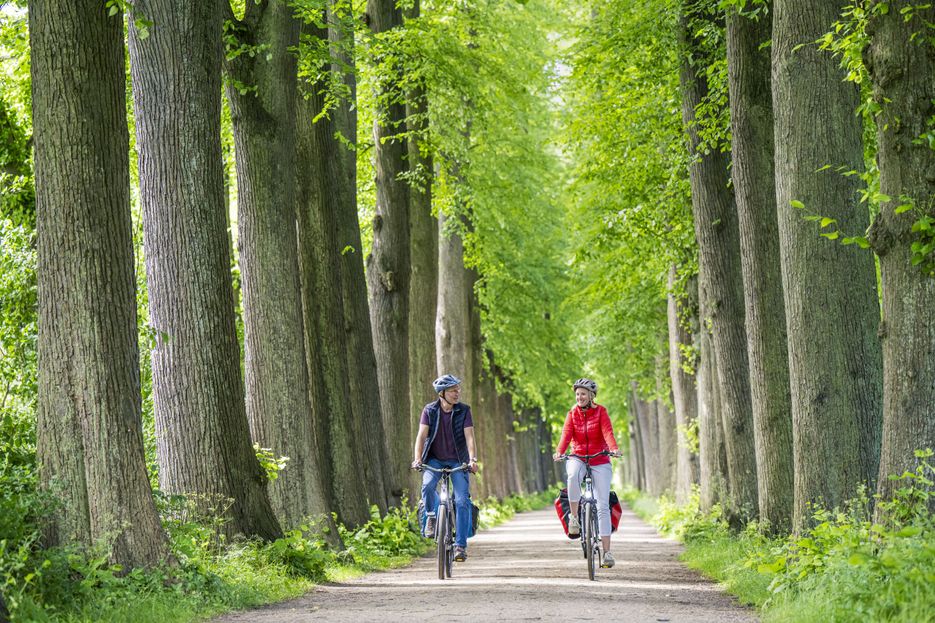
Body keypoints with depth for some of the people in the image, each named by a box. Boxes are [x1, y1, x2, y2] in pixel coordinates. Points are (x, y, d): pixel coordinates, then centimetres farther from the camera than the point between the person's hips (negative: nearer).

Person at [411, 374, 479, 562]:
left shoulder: (464, 411, -7)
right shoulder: (430, 410, -6)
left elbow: (469, 437, -15)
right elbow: (422, 435, -13)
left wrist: (472, 459, -31)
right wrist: (417, 459, -28)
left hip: (457, 461, 0)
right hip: (435, 459, 0)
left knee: (462, 501, -14)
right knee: (428, 485, -31)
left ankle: (460, 545, -9)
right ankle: (431, 516, -1)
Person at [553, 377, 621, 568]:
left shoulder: (601, 412, -3)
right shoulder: (572, 414, 1)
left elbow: (607, 432, -19)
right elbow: (566, 434, -14)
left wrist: (614, 449, -39)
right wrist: (559, 452, -34)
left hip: (600, 461, -1)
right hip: (577, 458, 1)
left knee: (603, 506, -7)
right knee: (573, 474, -38)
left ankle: (607, 552, -6)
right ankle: (573, 516, -23)